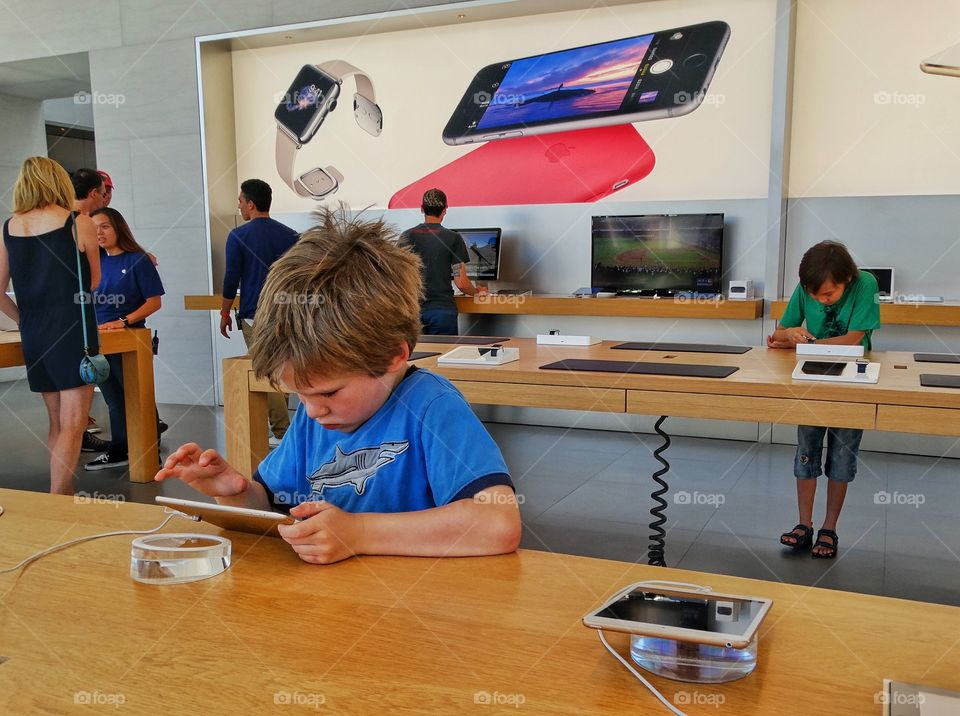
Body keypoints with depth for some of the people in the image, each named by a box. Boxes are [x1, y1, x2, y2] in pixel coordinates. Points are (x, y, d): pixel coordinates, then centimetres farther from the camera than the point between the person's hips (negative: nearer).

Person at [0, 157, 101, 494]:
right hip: (73, 332, -5)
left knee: (56, 423, 16)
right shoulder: (79, 223, -6)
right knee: (73, 425, -4)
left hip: (33, 336, 5)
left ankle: (61, 499, 22)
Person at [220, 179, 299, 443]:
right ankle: (275, 421, 23)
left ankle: (282, 433, 0)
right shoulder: (290, 235, 6)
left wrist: (225, 313, 6)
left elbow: (231, 278, -5)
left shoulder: (238, 236, -6)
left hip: (255, 315, -5)